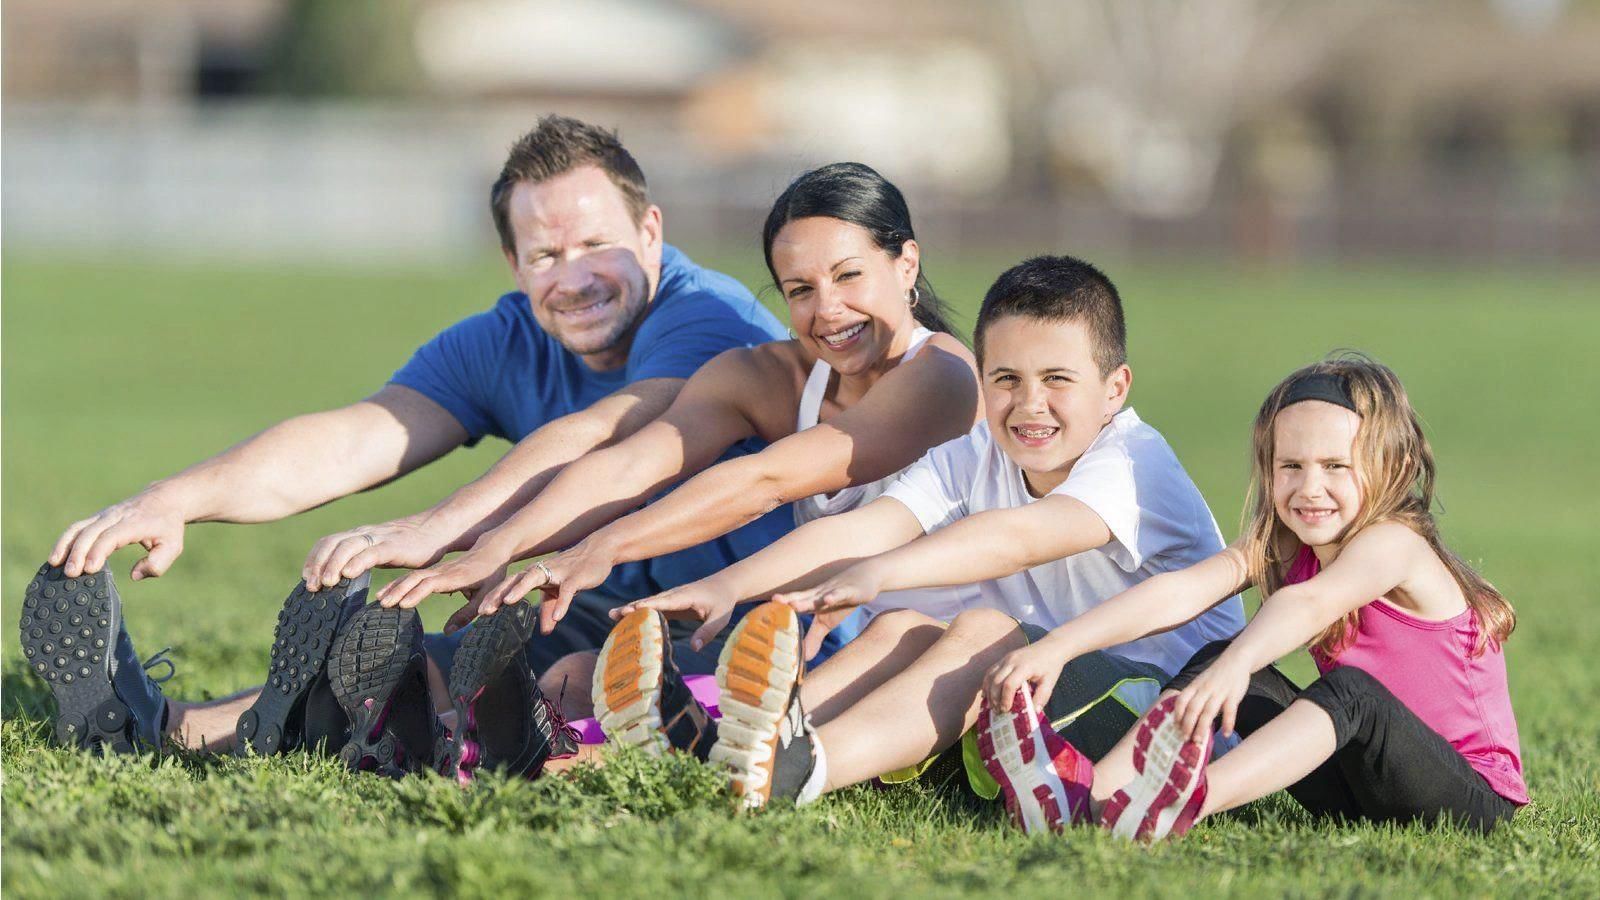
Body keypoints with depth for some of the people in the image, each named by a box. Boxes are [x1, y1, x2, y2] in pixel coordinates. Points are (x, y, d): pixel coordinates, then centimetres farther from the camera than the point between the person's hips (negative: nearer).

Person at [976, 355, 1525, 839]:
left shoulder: (1393, 544, -18)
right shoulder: (1282, 550, 3)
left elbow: (1309, 603, -39)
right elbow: (1180, 593, -12)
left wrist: (1234, 665, -59)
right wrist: (1057, 647, -26)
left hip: (1473, 798, -7)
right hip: (1357, 792, 7)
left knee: (1351, 689, -34)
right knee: (1218, 658, -7)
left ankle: (1192, 801, -56)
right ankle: (1089, 795, -29)